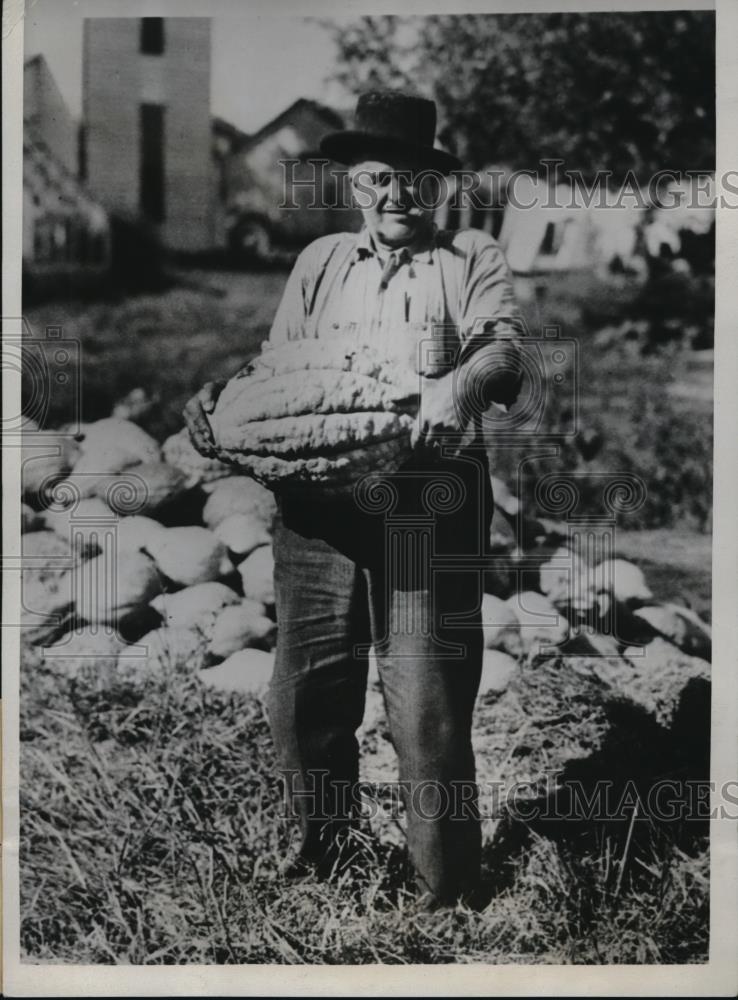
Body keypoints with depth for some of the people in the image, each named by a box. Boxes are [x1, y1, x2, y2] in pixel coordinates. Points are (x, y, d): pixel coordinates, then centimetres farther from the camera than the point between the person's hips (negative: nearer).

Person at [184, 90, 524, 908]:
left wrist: (463, 380, -28)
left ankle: (445, 887, 11)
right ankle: (321, 839, 32)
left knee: (426, 705, -5)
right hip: (318, 499, 4)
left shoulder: (471, 259, 10)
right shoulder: (319, 263, 20)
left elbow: (504, 345, -5)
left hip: (428, 506, -3)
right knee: (304, 690, 7)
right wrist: (219, 396, -1)